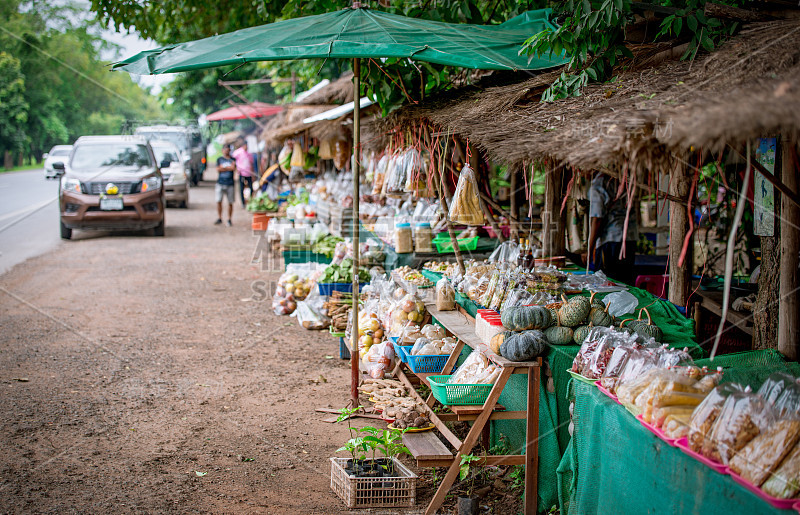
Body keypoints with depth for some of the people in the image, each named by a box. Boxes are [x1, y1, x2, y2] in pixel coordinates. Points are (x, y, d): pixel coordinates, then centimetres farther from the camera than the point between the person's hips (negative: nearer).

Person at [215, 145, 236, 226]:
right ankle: (219, 218, 9)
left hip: (230, 184, -1)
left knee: (230, 203, 1)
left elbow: (233, 168, -10)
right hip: (220, 183, 1)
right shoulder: (219, 159, 11)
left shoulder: (232, 159, 7)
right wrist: (228, 168, -7)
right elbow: (218, 169, -4)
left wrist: (223, 168, -6)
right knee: (218, 201, -3)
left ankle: (229, 220, 11)